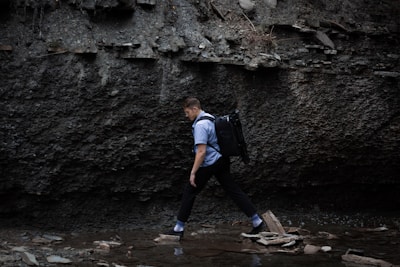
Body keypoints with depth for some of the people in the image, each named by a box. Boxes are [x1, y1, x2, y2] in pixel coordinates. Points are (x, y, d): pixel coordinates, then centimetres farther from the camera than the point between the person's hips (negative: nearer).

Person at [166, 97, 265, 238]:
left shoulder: (200, 125, -17)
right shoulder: (211, 118, 13)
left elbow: (201, 151, -22)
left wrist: (193, 172, -18)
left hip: (209, 164, -9)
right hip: (222, 161, 9)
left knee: (189, 192, 2)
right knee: (234, 191, 7)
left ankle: (179, 228, 7)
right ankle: (257, 222, 5)